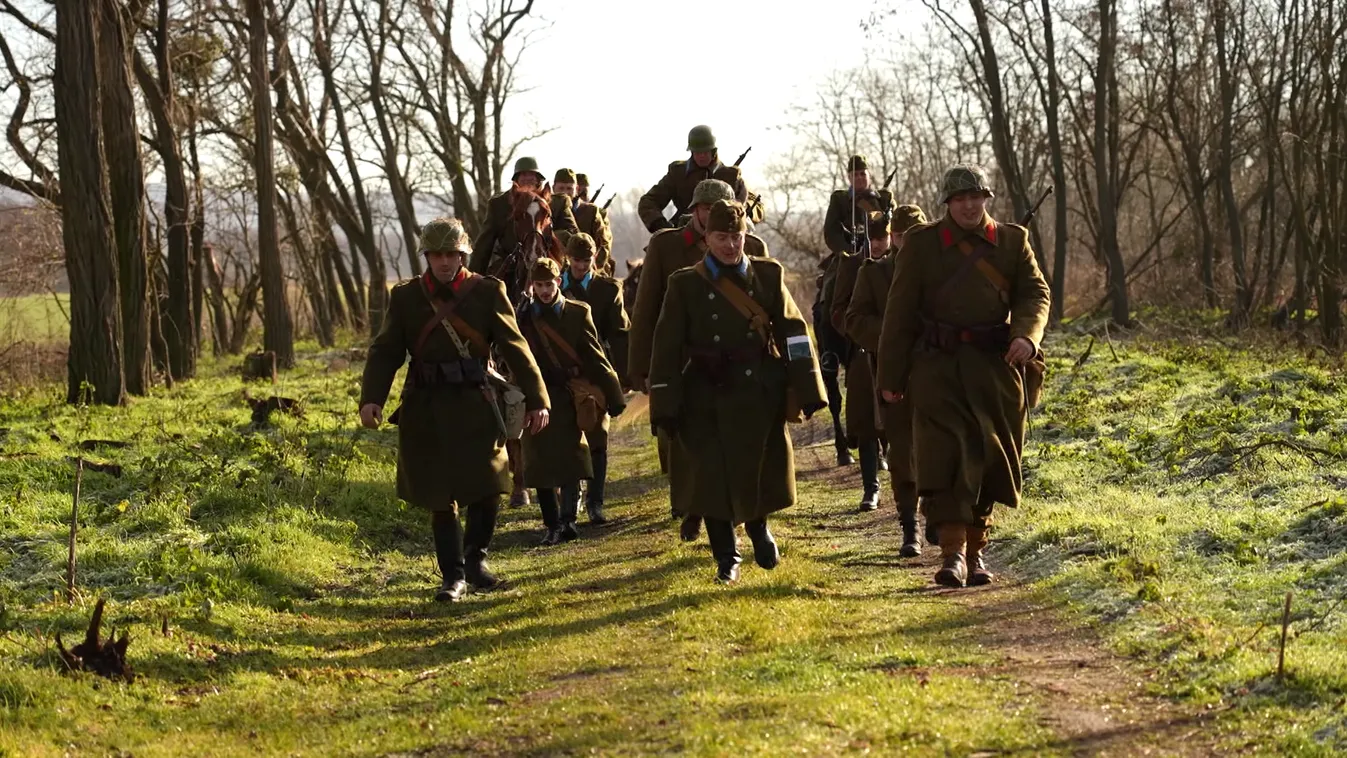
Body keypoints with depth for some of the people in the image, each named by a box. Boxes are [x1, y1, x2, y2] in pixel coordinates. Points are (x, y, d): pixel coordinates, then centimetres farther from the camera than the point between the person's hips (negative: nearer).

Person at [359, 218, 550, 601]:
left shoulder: (488, 292, 1)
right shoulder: (406, 297, 3)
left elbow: (515, 347, 0)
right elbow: (385, 351, 0)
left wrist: (537, 400, -5)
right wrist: (371, 399, -16)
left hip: (475, 406, 0)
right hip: (426, 410, 0)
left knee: (488, 490, -4)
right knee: (440, 498, 3)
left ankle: (475, 558, 22)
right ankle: (453, 576, 14)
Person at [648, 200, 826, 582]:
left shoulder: (768, 275, 5)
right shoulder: (685, 285, 1)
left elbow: (794, 334, 2)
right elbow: (667, 348, 0)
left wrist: (808, 392, -4)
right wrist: (665, 408, -6)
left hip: (761, 397, 1)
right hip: (708, 401, -1)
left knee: (761, 476, 1)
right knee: (713, 479, -1)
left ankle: (758, 528, 33)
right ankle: (726, 557, 15)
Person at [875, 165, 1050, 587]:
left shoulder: (1013, 240, 8)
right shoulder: (922, 244, 2)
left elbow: (1035, 293, 4)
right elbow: (900, 312, 3)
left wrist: (1026, 334, -18)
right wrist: (891, 376, 1)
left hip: (996, 367, 2)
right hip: (938, 366, -2)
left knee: (989, 458, 7)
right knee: (945, 455, -14)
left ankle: (976, 549, 21)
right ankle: (952, 552, -15)